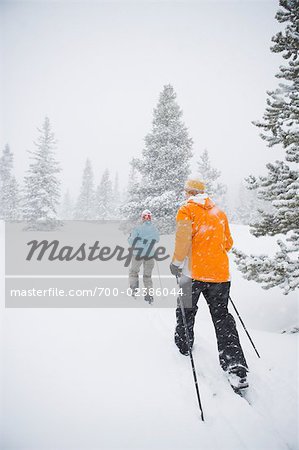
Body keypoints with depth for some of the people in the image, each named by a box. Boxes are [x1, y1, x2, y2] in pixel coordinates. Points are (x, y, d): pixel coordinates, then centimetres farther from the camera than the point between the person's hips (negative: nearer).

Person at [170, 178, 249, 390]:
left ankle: (184, 345, 36)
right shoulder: (219, 212, 13)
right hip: (220, 273, 4)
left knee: (186, 310, 18)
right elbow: (228, 243, 18)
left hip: (194, 271, -4)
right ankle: (236, 367, -1)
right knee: (222, 317, 6)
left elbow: (183, 239, -16)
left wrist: (176, 263, -5)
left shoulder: (187, 210, -2)